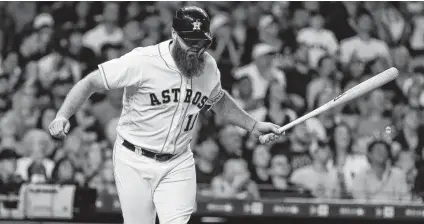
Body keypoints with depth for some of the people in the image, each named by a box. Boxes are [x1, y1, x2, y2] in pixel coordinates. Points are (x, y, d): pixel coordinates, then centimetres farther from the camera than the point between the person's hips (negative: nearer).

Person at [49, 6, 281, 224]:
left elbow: (218, 100, 22)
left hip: (178, 163, 3)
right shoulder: (142, 61, -18)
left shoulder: (208, 67, -1)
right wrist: (62, 116, -27)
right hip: (135, 161, -3)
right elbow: (90, 83, -14)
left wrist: (253, 125, 18)